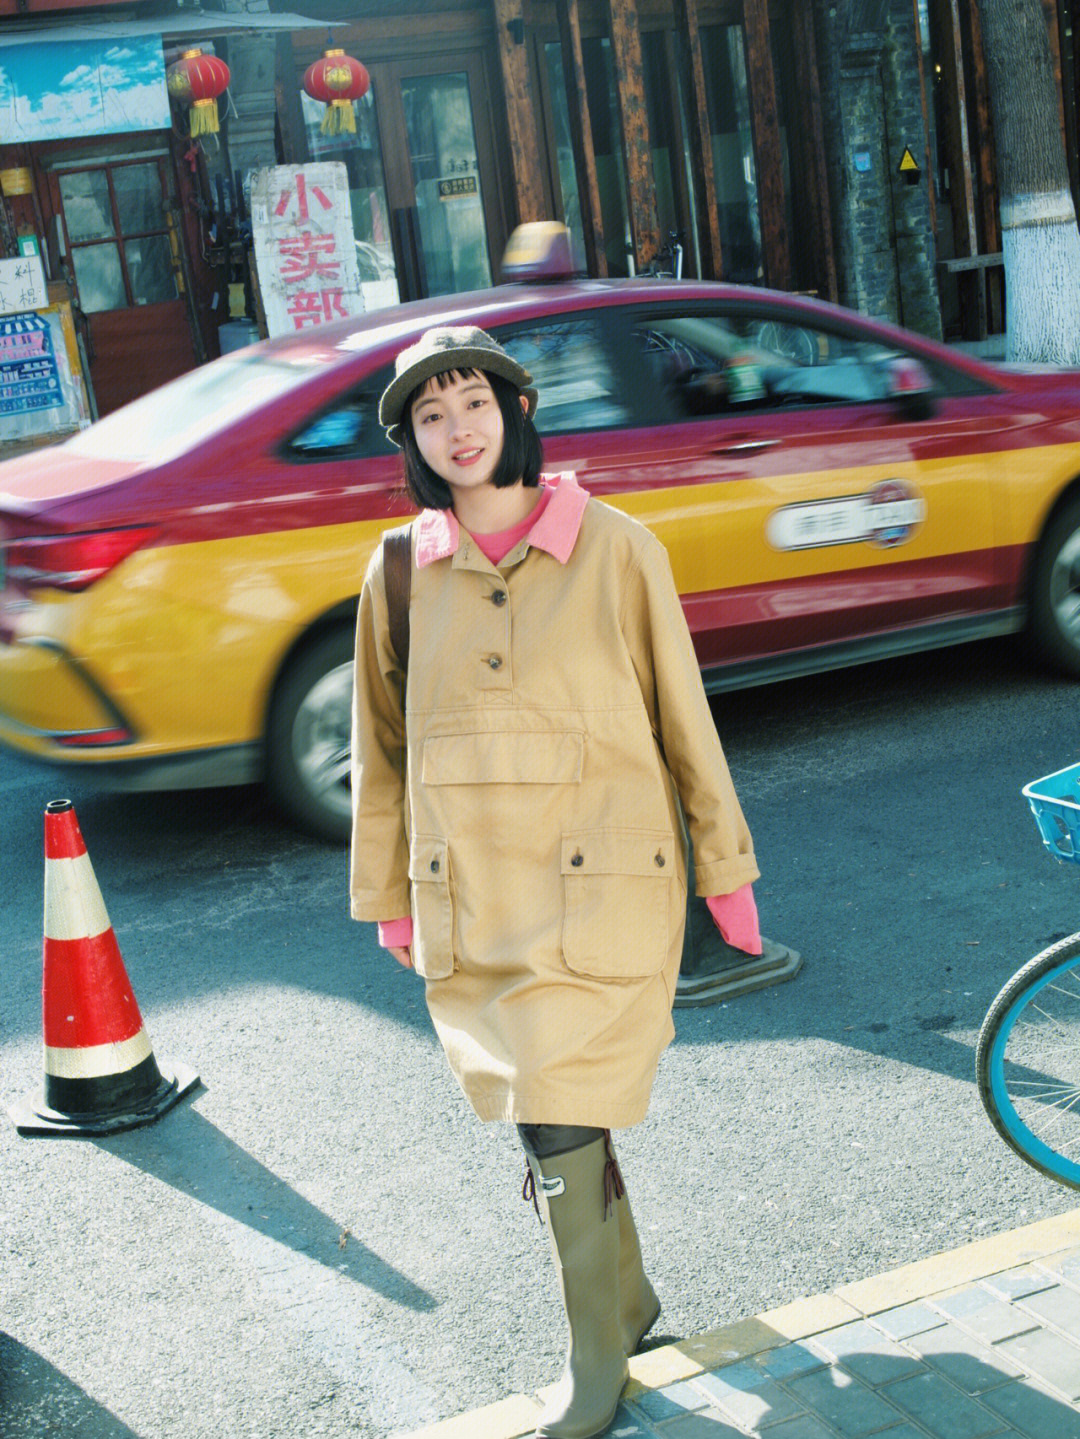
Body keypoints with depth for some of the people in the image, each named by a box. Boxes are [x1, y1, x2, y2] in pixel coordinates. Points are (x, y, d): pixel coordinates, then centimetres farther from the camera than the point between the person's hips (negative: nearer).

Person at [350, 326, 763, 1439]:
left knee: (560, 1127, -4)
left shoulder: (614, 550, -4)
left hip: (598, 890, -3)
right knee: (545, 1121, 14)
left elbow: (683, 718, 2)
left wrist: (725, 868, 6)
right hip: (470, 904, 3)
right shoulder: (400, 573, 3)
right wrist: (388, 896, 15)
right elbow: (380, 750, 12)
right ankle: (627, 1296, 38)